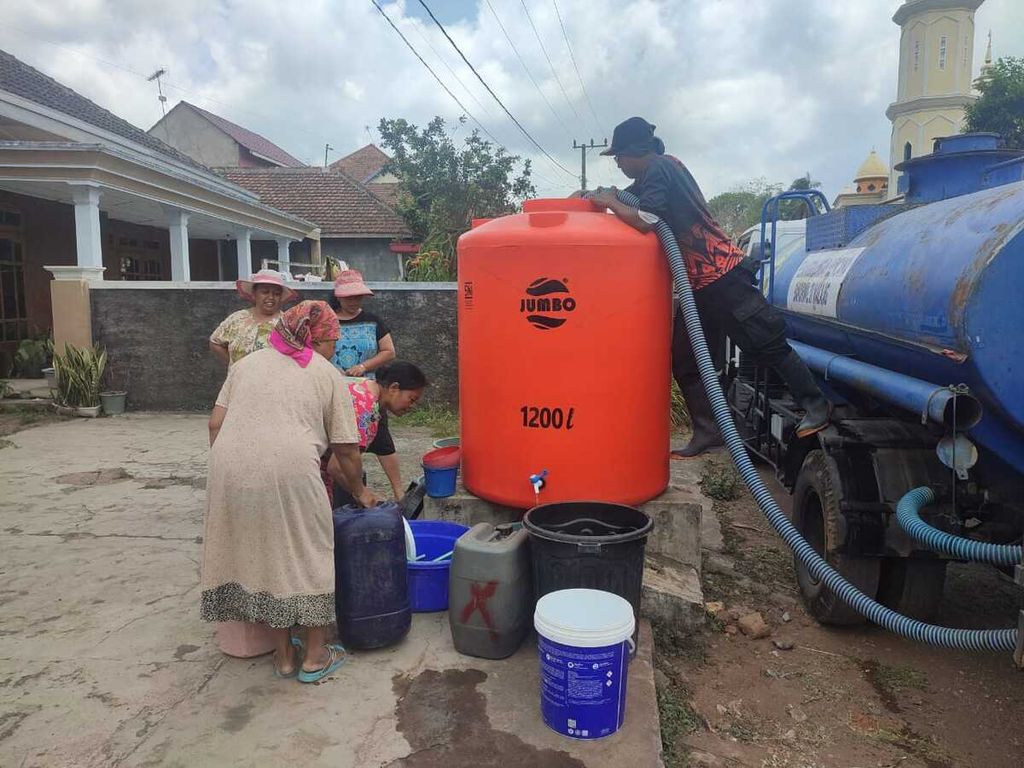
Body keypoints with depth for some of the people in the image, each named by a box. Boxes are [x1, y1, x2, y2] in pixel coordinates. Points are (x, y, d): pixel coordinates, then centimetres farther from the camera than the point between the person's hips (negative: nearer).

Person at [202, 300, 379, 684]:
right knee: (308, 557, 14)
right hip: (289, 475, -4)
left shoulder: (247, 363, 23)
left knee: (263, 556, 17)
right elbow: (346, 449, 11)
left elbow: (216, 424, 15)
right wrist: (359, 491, 25)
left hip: (230, 472, 4)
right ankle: (316, 656, 25)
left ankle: (284, 655, 30)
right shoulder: (329, 375, 11)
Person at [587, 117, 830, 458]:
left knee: (766, 343, -3)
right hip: (698, 282, 10)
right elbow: (629, 197, 30)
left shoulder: (659, 168, -12)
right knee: (683, 361, 7)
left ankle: (814, 404, 10)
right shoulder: (660, 170, 17)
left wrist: (609, 202, -10)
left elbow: (644, 221, -26)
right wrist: (600, 196, 13)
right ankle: (707, 432, 10)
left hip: (720, 275, -10)